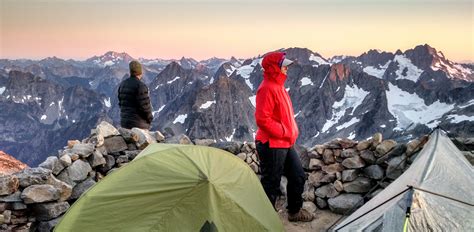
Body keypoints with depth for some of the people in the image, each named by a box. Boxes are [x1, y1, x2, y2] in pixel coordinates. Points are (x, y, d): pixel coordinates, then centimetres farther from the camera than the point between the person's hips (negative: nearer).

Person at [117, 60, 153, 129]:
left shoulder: (122, 84, 8)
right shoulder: (140, 86, -16)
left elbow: (120, 103, 14)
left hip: (124, 122, 8)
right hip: (139, 123, -8)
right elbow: (144, 105, -17)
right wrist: (150, 118, -2)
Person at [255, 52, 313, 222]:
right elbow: (262, 119, -25)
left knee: (298, 176, 17)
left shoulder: (278, 86, 13)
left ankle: (295, 211, 34)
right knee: (271, 183, 2)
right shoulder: (267, 88, -18)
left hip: (286, 143, 10)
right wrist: (285, 133, -18)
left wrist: (291, 134, 13)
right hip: (272, 145, -10)